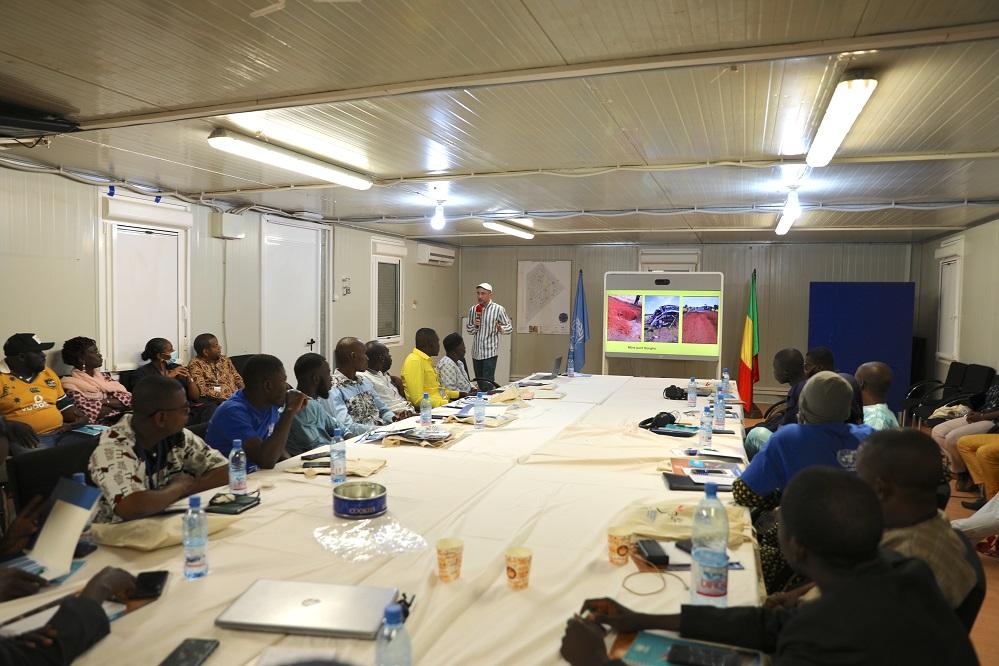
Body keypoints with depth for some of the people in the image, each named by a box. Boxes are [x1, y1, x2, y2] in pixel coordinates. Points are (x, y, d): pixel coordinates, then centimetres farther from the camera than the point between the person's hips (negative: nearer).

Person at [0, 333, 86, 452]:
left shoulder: (48, 373, 20)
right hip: (27, 437, -5)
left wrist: (79, 417, 2)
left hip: (61, 432, 6)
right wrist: (12, 425, -22)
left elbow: (64, 404, 23)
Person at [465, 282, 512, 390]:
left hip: (490, 351, -5)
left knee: (487, 383, -10)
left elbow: (509, 328, -2)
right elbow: (469, 331, 14)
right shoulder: (472, 309, 7)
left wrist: (500, 328, -24)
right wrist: (474, 325, -8)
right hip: (476, 352, 5)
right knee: (479, 383, 12)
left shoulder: (498, 309, -6)